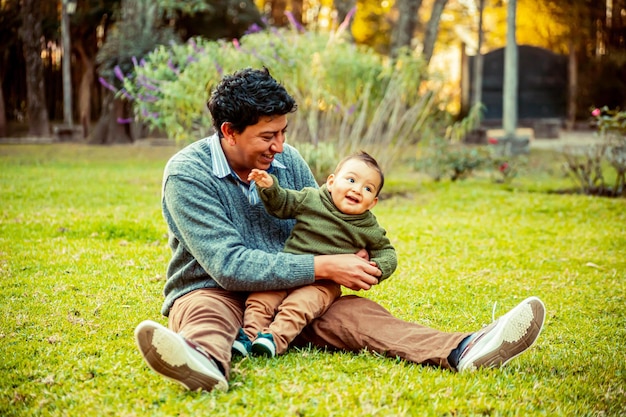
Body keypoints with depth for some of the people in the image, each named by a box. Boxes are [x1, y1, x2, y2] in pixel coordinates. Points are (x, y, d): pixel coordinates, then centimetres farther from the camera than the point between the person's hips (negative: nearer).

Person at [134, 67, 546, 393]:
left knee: (355, 312, -21)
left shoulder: (289, 161, 4)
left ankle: (462, 352, -44)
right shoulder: (188, 173, -16)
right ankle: (205, 362, -75)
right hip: (211, 291, -4)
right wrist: (324, 267, -25)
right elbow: (229, 265, -25)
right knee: (206, 316, -38)